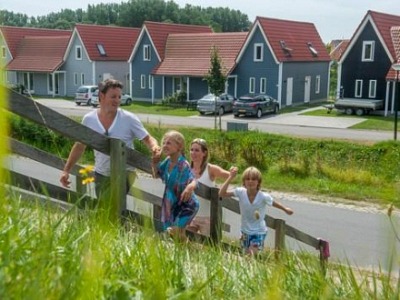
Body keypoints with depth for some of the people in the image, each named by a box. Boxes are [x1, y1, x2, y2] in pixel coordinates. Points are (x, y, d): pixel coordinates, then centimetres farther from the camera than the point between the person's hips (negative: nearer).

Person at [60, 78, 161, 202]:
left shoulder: (129, 119, -12)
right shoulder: (88, 119, -3)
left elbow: (147, 138, -9)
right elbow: (79, 146, 8)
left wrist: (154, 147, -32)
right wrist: (66, 170, 6)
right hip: (101, 175, 4)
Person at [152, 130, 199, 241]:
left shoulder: (183, 164, -25)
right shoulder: (167, 161, -4)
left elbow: (193, 181, -37)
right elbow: (156, 175, 11)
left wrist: (190, 187, -60)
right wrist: (155, 162, -6)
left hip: (186, 204, -7)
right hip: (172, 203, 8)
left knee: (176, 230, -21)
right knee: (169, 230, 14)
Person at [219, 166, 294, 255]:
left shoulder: (264, 196, -23)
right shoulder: (240, 192, -19)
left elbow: (274, 203, -3)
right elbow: (222, 194, -24)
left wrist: (285, 209, 13)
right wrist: (230, 177, -29)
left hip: (259, 232, -3)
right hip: (245, 231, 3)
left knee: (252, 255, -13)